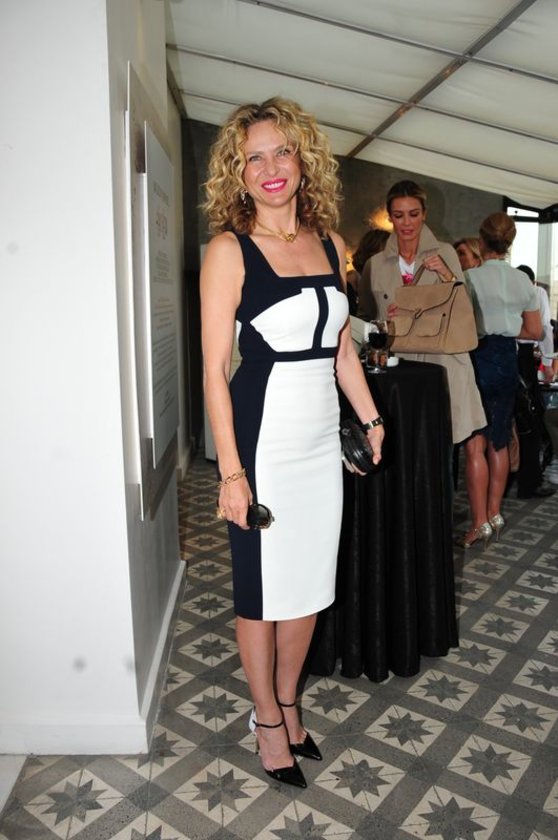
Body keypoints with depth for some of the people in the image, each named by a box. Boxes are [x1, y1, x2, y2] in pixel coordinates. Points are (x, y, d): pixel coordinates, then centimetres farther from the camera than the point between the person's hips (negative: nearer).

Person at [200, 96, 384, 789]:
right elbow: (214, 368, -12)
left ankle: (287, 702, 38)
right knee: (262, 589, 8)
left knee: (310, 582, 16)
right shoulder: (229, 250, -8)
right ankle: (267, 720, 31)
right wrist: (231, 469, -16)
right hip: (262, 440, -6)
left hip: (321, 439, 6)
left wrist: (370, 420, 15)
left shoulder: (329, 244, 9)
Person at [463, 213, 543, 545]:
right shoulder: (523, 281, 6)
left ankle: (480, 521, -1)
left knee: (476, 444, -2)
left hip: (479, 359, -5)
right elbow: (535, 331, 10)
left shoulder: (472, 276, -9)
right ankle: (495, 513, 21)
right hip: (508, 360, 5)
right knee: (499, 442, 13)